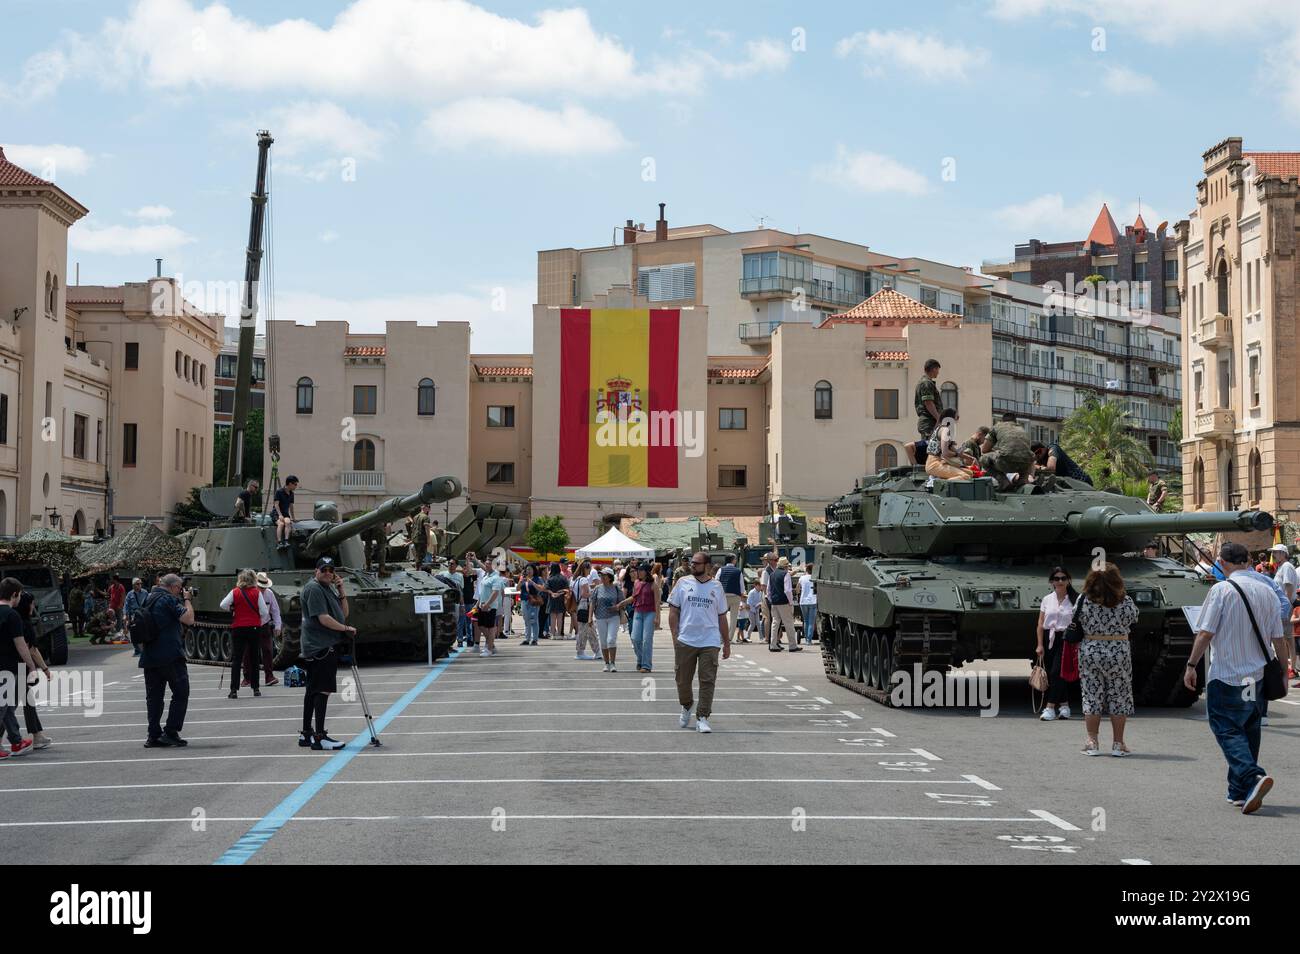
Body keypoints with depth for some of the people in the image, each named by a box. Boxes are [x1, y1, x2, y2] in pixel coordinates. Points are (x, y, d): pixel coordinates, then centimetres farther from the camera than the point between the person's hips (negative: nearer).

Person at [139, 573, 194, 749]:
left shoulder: (148, 599, 15)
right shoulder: (169, 599, -11)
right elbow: (189, 619, -14)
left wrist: (182, 600, 19)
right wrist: (187, 600, 0)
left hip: (149, 656, 8)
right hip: (170, 655, -8)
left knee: (153, 695, 9)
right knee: (180, 693, 1)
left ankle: (153, 736, 8)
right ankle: (170, 732, -4)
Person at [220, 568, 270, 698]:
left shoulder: (235, 592, -2)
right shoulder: (257, 593, -4)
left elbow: (223, 605, -11)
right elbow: (264, 612, -7)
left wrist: (231, 610, 9)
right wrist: (261, 623, 10)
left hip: (238, 628, 0)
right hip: (254, 628, 0)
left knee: (236, 660, 1)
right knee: (254, 659, 12)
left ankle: (234, 690, -7)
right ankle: (255, 689, 16)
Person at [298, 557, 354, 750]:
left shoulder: (329, 588, 18)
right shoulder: (313, 589, -12)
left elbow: (344, 613, 17)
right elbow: (323, 618, -19)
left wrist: (341, 591, 6)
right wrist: (346, 629, -13)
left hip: (327, 646, 10)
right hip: (320, 646, -10)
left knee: (313, 690, 13)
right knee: (323, 690, -14)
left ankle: (306, 734, 20)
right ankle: (319, 737, -16)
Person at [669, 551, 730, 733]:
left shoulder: (716, 587, 8)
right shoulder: (683, 583, 6)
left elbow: (722, 616, 14)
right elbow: (673, 611, 6)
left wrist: (727, 644, 14)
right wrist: (675, 636, -4)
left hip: (710, 642, 0)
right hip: (685, 641, 0)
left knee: (708, 681, -6)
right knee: (683, 679, 7)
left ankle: (702, 718, -2)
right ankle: (686, 707, 34)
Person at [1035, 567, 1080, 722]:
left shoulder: (1074, 600, -1)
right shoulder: (1047, 600, 9)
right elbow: (1041, 624, 9)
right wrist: (1040, 645, 3)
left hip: (1066, 639, -4)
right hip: (1049, 639, 4)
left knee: (1057, 673, -12)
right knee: (1051, 675, 7)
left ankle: (1050, 707, -13)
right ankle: (1064, 705, 20)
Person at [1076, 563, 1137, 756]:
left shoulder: (1084, 600, -7)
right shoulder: (1125, 601, -9)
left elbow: (1077, 623, 3)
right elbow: (1134, 618, 8)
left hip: (1090, 651, 1)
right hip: (1119, 652, -1)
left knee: (1091, 697, 8)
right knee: (1119, 697, 8)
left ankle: (1092, 742, 8)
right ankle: (1118, 744, 10)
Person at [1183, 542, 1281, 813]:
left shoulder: (1221, 590, -11)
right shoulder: (1267, 592, 5)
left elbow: (1205, 633, -14)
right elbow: (1277, 636, 7)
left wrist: (1191, 665, -5)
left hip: (1226, 676, -6)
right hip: (1258, 676, 6)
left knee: (1227, 730, -2)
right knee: (1248, 730, 15)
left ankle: (1252, 777, -23)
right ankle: (1239, 791, 20)